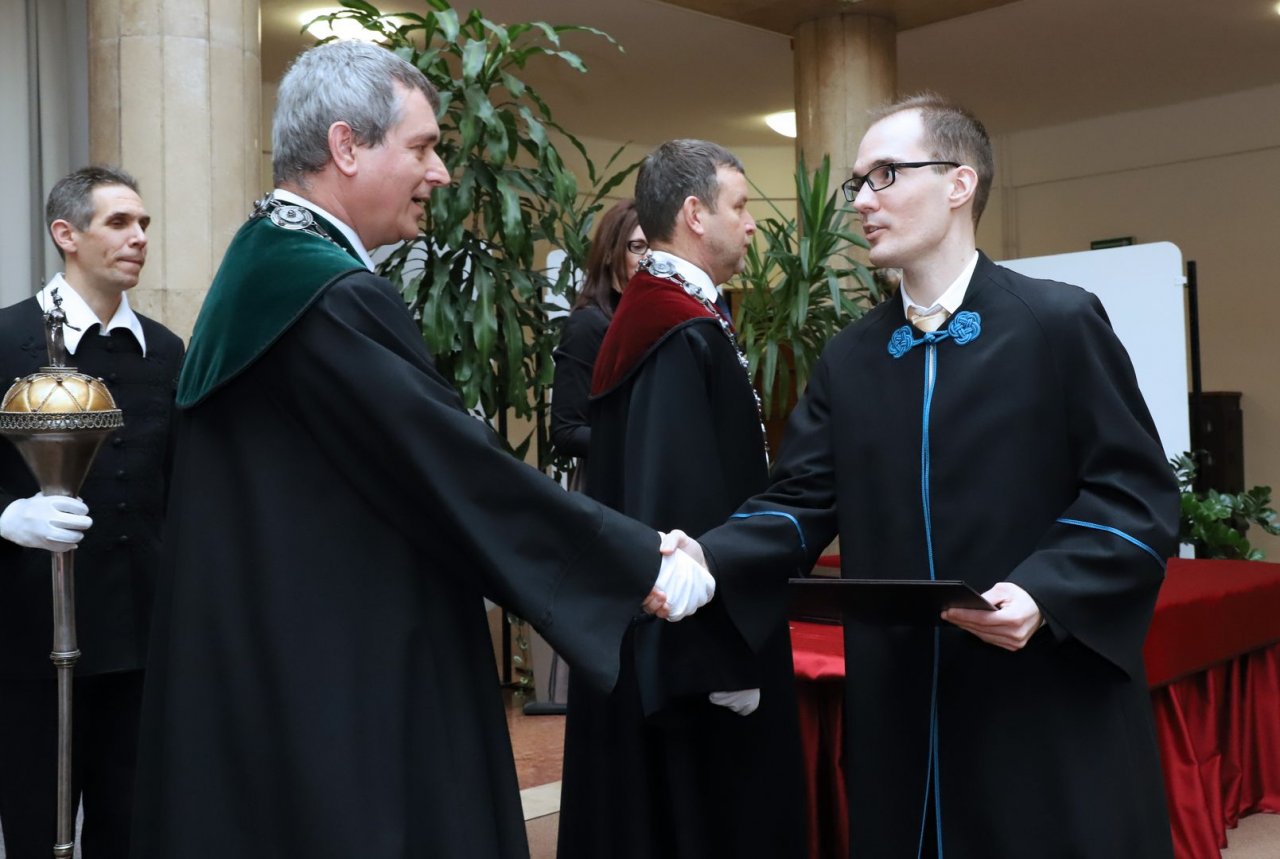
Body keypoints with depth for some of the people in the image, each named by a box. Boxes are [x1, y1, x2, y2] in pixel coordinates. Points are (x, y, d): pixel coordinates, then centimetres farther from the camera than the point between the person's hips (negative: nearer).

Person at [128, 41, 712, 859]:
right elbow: (463, 472, -20)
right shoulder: (333, 296, -21)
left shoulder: (262, 268, 11)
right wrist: (643, 563, -10)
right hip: (338, 681, -10)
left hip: (263, 669, 10)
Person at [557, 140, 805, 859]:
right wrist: (725, 661, -21)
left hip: (645, 643, 10)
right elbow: (686, 508, -25)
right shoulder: (689, 334, -20)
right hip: (692, 652, -10)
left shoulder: (648, 314, 10)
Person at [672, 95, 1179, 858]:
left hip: (1051, 712, -4)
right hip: (901, 714, 5)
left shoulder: (1060, 323, -3)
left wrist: (1043, 592, -21)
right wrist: (706, 557, -13)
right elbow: (800, 504, 5)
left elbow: (1139, 499, -6)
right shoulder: (851, 359, 11)